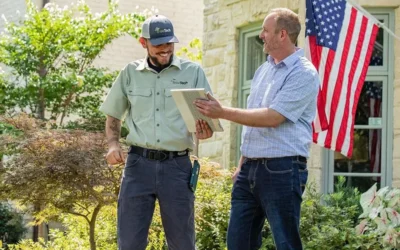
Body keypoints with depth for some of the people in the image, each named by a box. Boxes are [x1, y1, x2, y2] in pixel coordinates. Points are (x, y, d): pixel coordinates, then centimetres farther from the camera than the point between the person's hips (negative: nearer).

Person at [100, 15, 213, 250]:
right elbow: (114, 115, 18)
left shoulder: (193, 72, 3)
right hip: (139, 163, 1)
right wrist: (113, 144, 0)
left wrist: (206, 131, -21)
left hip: (177, 165, -1)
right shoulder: (131, 73, 8)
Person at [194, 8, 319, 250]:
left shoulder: (303, 74, -11)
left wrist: (223, 112, -17)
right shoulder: (264, 70, 16)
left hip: (282, 169, -8)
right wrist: (243, 165, 18)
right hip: (250, 168, 8)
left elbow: (272, 117, -19)